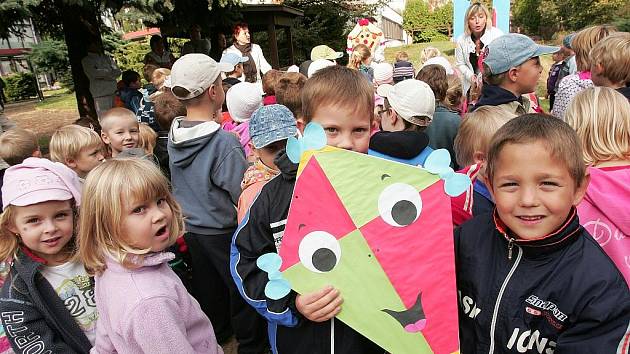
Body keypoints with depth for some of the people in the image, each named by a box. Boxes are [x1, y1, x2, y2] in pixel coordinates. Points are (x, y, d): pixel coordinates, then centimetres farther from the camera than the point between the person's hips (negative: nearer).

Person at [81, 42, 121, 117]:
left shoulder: (107, 57, 20)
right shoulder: (86, 60, 8)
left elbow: (117, 72, 8)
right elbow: (93, 73, -9)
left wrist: (104, 76, -6)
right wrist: (109, 71, 1)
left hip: (114, 92, 4)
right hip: (100, 94, -4)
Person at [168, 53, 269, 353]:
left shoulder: (174, 136, -5)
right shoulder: (225, 142, -27)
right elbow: (244, 195, -22)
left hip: (191, 227, 7)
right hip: (222, 231, -7)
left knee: (206, 284, 23)